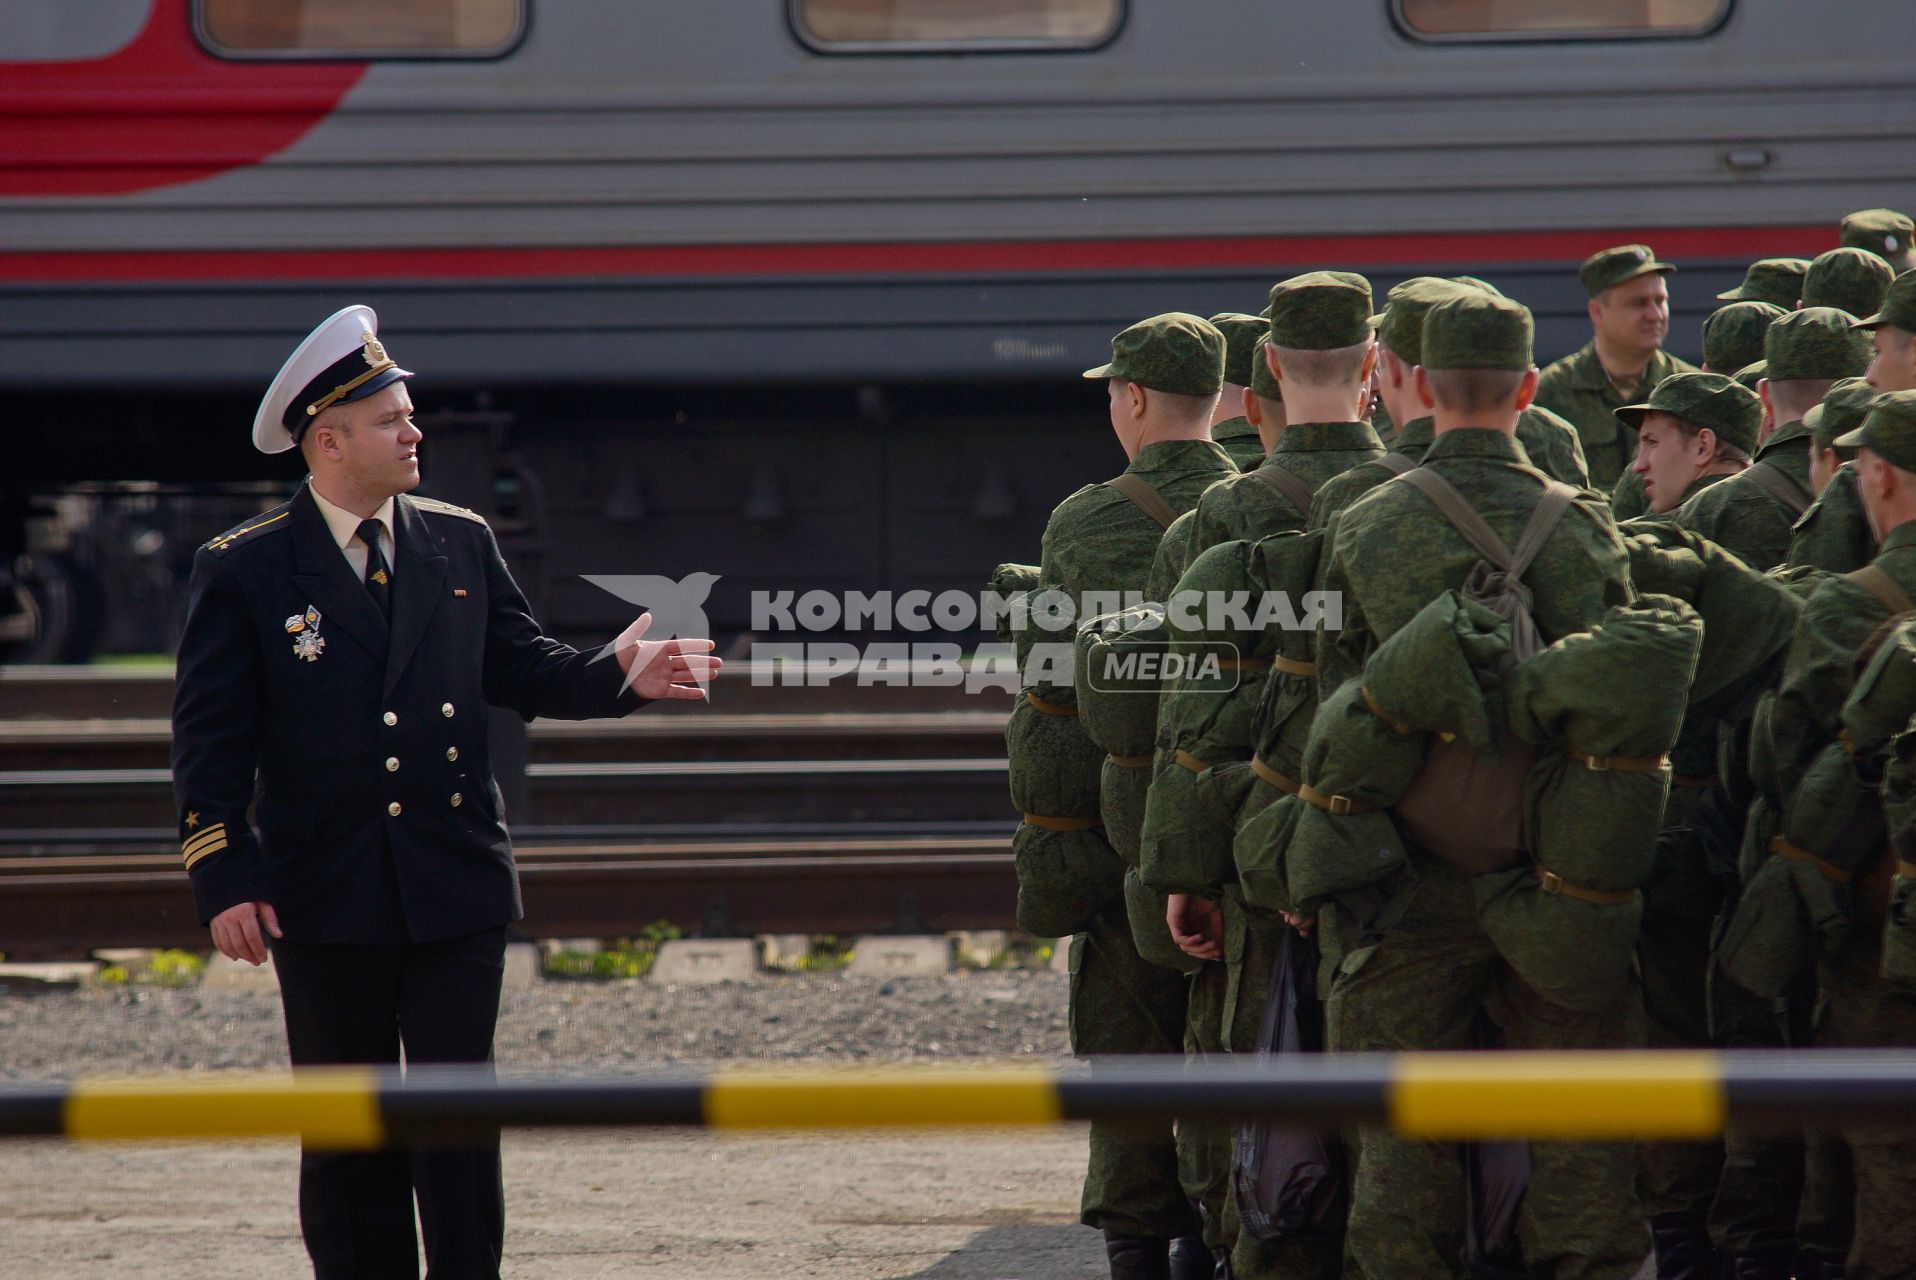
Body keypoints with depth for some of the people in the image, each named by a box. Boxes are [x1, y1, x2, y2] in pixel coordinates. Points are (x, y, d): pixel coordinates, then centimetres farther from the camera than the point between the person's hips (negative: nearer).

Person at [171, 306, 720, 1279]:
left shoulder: (461, 544, 8)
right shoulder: (242, 570, -3)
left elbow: (520, 670, 11)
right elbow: (209, 739, -4)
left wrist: (616, 676, -8)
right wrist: (224, 880, -11)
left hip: (457, 882, 2)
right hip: (325, 897, -2)